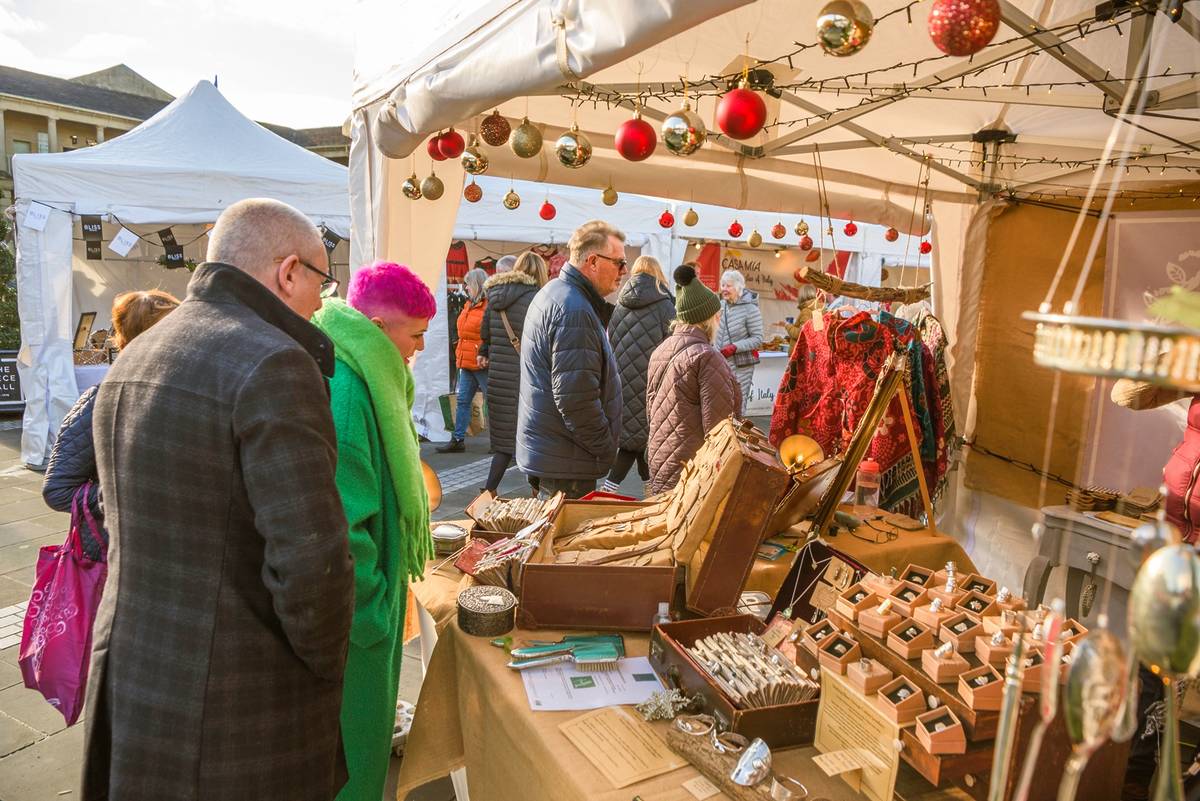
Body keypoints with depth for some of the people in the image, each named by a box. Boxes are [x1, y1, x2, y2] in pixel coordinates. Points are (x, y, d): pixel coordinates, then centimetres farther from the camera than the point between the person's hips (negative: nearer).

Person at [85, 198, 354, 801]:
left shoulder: (130, 362, 8)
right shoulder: (273, 365, -22)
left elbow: (143, 529, 14)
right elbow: (310, 561, -27)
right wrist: (326, 665, -10)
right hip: (240, 716, -8)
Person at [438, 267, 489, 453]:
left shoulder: (490, 306, -13)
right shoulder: (470, 304, 16)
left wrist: (485, 355, -22)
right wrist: (460, 355, 20)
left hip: (482, 364, -9)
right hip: (466, 363, 9)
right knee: (463, 401, 10)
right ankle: (458, 440, 17)